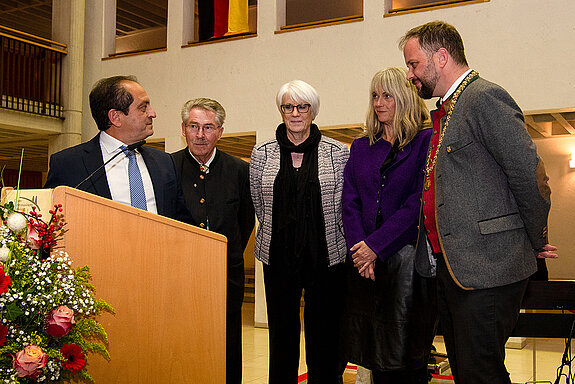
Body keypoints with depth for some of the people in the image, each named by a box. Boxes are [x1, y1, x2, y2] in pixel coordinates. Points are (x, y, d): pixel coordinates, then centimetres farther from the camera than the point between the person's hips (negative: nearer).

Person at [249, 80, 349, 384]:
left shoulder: (338, 153, 0)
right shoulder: (262, 154, 4)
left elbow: (344, 207, 6)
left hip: (326, 257, -1)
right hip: (278, 258, 1)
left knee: (324, 336, 4)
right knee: (282, 334, 8)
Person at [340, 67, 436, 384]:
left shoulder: (426, 141, 0)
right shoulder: (361, 147, 15)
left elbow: (419, 203, -9)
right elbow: (349, 202, 8)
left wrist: (376, 245, -13)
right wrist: (358, 247, -8)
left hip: (407, 256, -4)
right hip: (365, 261, 4)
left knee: (408, 349, 1)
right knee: (374, 348, 9)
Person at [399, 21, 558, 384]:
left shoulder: (486, 98, -12)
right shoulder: (446, 111, 19)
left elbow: (530, 175, -16)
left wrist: (537, 242, -5)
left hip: (486, 269, -10)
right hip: (451, 267, 10)